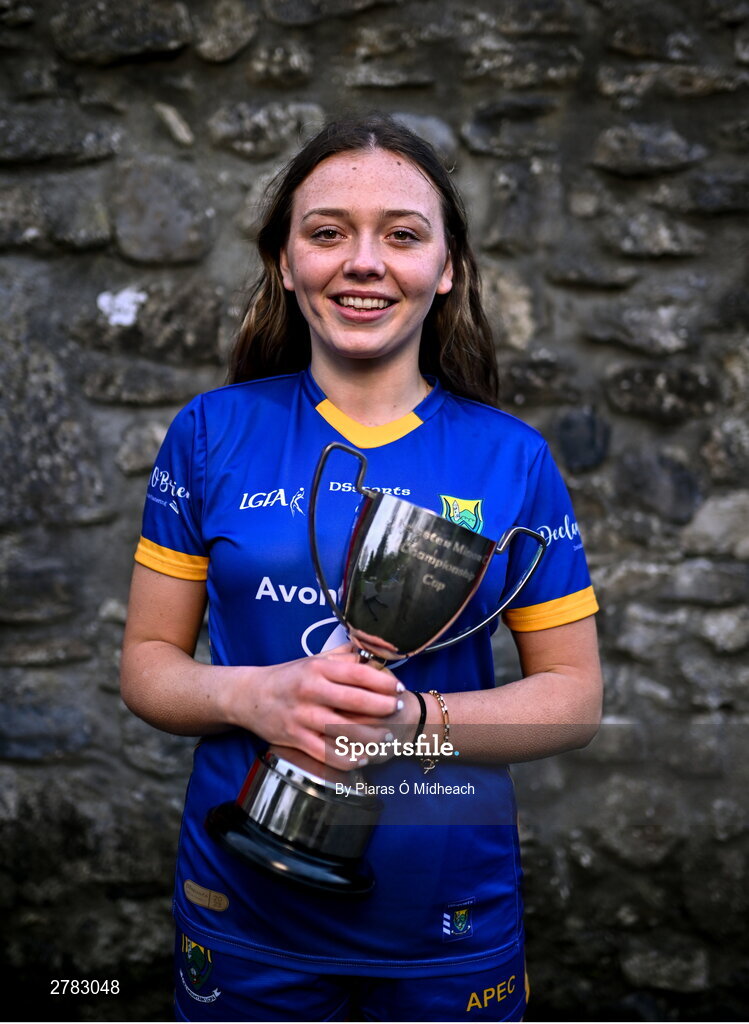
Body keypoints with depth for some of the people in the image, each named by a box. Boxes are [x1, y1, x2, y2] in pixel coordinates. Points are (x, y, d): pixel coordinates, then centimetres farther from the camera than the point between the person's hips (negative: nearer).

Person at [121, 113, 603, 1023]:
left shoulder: (511, 458, -3)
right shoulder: (213, 432, -3)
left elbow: (574, 694, -1)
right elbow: (146, 663, 1)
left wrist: (418, 718, -19)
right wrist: (250, 696, -20)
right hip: (245, 911, 0)